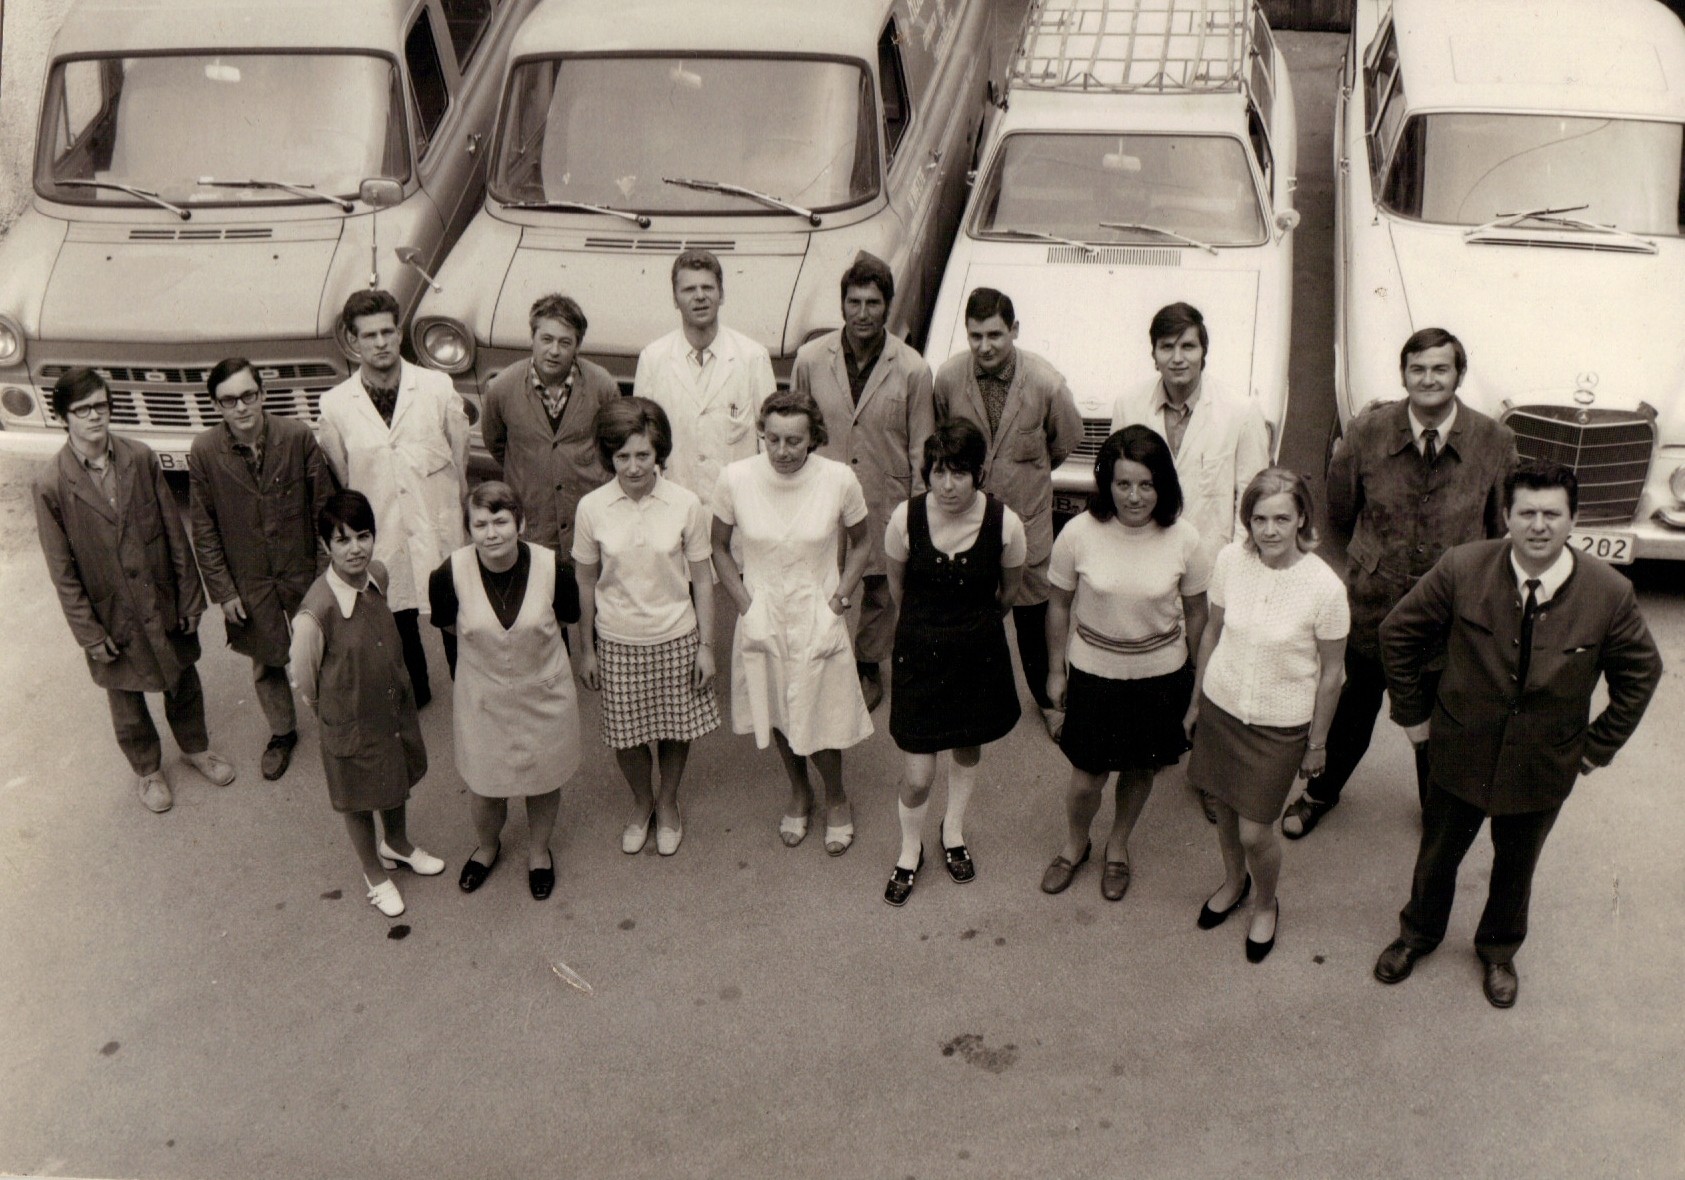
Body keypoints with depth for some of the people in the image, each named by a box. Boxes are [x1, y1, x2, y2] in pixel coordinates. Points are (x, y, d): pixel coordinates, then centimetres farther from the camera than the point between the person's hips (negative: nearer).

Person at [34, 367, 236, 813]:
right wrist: (89, 633, -10)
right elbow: (63, 571, -11)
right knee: (127, 699, 18)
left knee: (183, 680, 22)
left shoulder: (141, 458, -10)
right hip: (113, 615, -2)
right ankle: (147, 770, 42)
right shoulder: (50, 485, -17)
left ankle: (195, 747, 48)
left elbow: (174, 532, -3)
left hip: (164, 600, 2)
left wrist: (190, 597, -1)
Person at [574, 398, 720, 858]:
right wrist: (585, 649, 5)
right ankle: (642, 802, 40)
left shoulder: (685, 504, -12)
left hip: (676, 637, 0)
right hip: (617, 641, 0)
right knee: (626, 734, 11)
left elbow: (702, 581, -3)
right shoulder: (593, 508, -10)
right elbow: (586, 583, 1)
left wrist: (706, 645, -3)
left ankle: (668, 802, 41)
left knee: (676, 727, 14)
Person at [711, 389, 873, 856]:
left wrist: (838, 603, -7)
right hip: (761, 620, 2)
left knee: (820, 719, 8)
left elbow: (859, 544, 1)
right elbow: (719, 547, 1)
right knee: (777, 713, 18)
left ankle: (836, 799, 38)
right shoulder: (736, 479, -15)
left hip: (819, 623, -1)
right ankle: (799, 792, 47)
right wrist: (746, 607, -6)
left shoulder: (839, 480, -16)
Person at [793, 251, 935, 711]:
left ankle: (869, 668, 38)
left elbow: (921, 450, -3)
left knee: (877, 593, 15)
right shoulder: (810, 359, -6)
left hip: (884, 500, 0)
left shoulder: (912, 370, -10)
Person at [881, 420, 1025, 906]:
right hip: (920, 650, -1)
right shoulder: (906, 518, -18)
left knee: (968, 747, 22)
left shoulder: (1006, 524, -18)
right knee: (917, 773, 0)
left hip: (979, 651, 1)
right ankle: (910, 850, 29)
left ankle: (953, 831, 49)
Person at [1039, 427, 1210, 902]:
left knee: (1141, 769, 19)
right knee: (1086, 779, 7)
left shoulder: (1183, 539, -15)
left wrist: (1186, 675, 8)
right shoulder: (1079, 533, -17)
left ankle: (1118, 845, 47)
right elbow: (1059, 605, -3)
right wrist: (1055, 670, 3)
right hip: (1093, 673, -1)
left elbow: (1195, 612, -1)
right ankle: (1074, 844, 40)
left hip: (1160, 677, 1)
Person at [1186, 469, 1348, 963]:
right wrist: (1195, 702, 11)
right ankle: (1234, 881, 50)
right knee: (1226, 808, 20)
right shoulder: (1230, 559, -13)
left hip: (1280, 725, -3)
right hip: (1220, 706, 3)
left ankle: (1266, 905, 36)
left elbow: (1330, 672, -9)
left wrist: (1317, 743, -1)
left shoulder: (1324, 586, -22)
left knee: (1255, 831, 4)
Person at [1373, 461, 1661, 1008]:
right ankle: (1418, 933, 50)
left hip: (1543, 767, 1)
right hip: (1460, 752, 0)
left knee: (1516, 865, 23)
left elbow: (1641, 670, -1)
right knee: (1437, 853, 21)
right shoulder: (1462, 569, -20)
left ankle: (1499, 950, 51)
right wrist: (1412, 711, -2)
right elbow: (1399, 633, -6)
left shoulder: (1610, 593, -18)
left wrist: (1600, 745, 0)